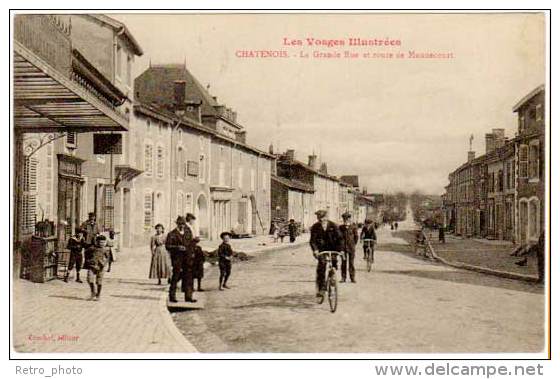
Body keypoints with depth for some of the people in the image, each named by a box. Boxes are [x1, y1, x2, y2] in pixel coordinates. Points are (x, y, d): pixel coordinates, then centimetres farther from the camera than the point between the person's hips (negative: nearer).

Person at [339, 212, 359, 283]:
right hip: (343, 247, 1)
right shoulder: (340, 227, 4)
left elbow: (356, 237, 7)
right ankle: (343, 277, 9)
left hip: (351, 247, -1)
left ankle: (352, 278, 8)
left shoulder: (353, 227, 1)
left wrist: (353, 244, 7)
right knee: (343, 262, 3)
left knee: (351, 262, 1)